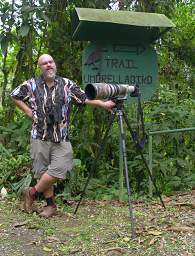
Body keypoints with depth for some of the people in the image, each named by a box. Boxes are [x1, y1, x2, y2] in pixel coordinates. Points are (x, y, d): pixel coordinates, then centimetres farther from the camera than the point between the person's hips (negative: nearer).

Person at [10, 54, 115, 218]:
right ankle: (51, 205, 22)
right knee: (43, 172, 5)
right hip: (40, 137, 0)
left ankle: (32, 193, 13)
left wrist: (103, 104, -10)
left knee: (58, 170, -9)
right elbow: (15, 96, 16)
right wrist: (29, 112, 6)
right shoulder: (32, 84, 3)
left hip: (61, 138, 0)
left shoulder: (67, 84, 4)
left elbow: (86, 99, 2)